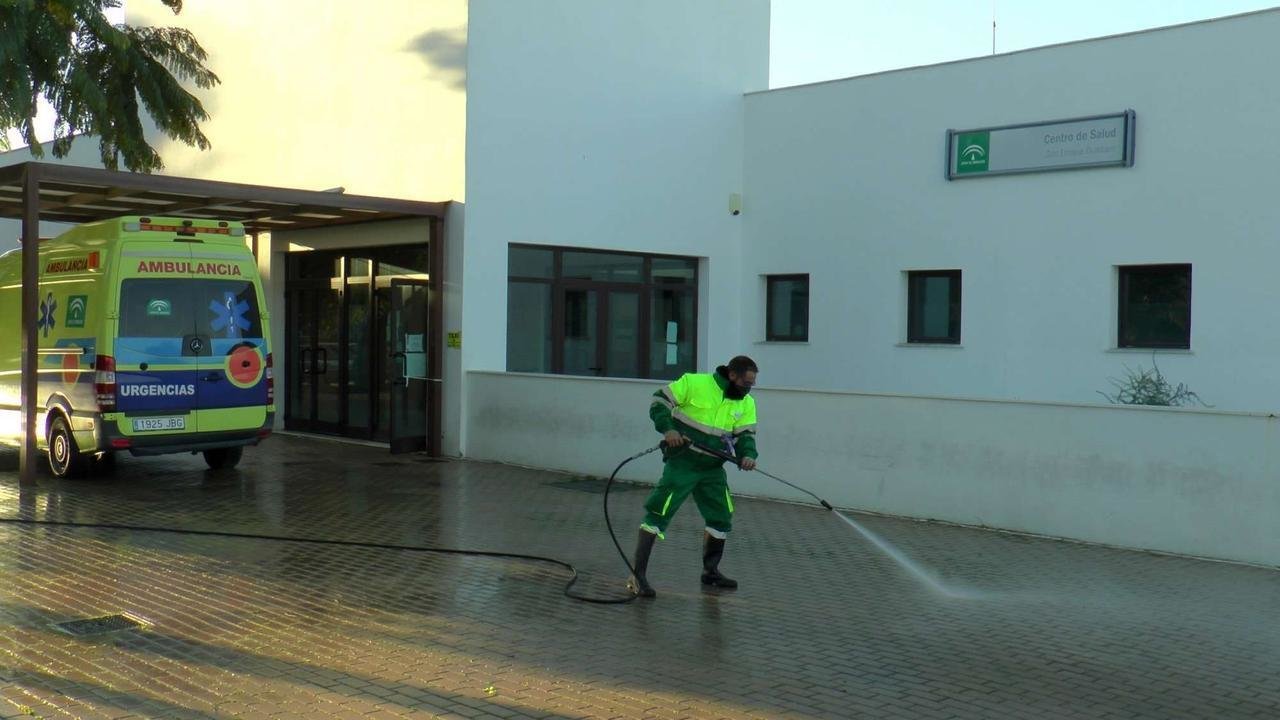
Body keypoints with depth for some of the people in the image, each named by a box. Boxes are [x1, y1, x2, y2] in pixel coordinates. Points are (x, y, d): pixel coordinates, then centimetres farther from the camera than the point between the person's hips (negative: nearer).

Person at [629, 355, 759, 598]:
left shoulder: (746, 403, 2)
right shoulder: (694, 383, -14)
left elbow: (746, 435, 1)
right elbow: (659, 401, -9)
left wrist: (748, 455, -20)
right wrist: (668, 428, -24)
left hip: (713, 469, 6)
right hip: (682, 464, -6)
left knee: (721, 519, 12)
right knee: (658, 514, -8)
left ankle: (710, 571, 32)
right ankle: (638, 575, -4)